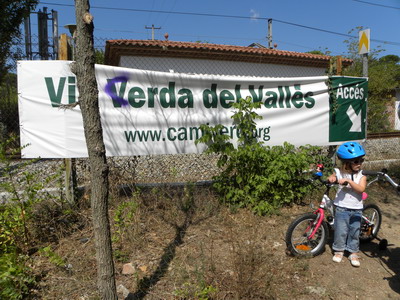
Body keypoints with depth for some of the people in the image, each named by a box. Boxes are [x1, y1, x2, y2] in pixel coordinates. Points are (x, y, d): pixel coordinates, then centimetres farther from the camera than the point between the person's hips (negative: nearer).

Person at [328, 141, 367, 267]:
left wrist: (348, 181, -31)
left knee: (354, 232, 11)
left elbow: (361, 189, -20)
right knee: (340, 231, 5)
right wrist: (331, 178, -13)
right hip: (341, 208, -1)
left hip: (356, 209, 1)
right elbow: (332, 178, 11)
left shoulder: (361, 175, -5)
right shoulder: (339, 172, -5)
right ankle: (339, 250, 24)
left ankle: (353, 253, 27)